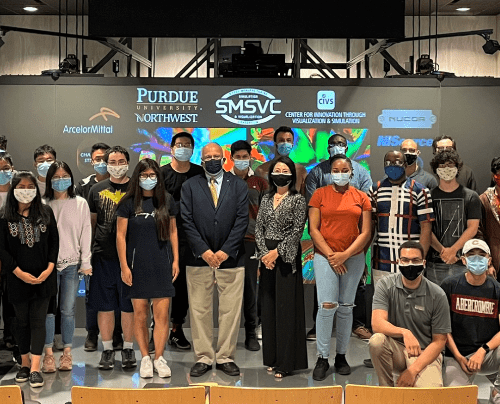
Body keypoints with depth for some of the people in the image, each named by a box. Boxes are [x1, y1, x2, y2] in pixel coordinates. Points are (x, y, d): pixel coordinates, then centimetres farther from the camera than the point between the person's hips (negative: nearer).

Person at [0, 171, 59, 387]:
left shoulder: (46, 212, 2)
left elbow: (54, 242, 3)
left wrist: (49, 268, -8)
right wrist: (19, 273, -11)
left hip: (43, 278, 0)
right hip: (18, 279, 0)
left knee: (38, 321, 0)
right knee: (22, 321, 11)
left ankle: (35, 369, -1)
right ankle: (25, 363, 24)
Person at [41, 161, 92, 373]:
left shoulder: (80, 204, 4)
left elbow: (86, 234, 3)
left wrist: (86, 263, -1)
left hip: (72, 264, 0)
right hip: (49, 263, 0)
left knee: (68, 310, 3)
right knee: (48, 309, 0)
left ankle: (67, 353, 14)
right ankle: (49, 354, 9)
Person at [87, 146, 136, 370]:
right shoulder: (97, 190, 9)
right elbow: (92, 221, 14)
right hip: (103, 255, 2)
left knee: (129, 305, 5)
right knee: (104, 305, 6)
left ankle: (128, 348, 18)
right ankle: (107, 349, 18)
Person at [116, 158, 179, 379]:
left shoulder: (166, 201, 6)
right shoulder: (128, 203, -1)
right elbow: (120, 235, -1)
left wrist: (176, 260, 6)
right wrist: (124, 266, -6)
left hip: (162, 264, 2)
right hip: (137, 265, -1)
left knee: (162, 313, -1)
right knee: (140, 314, 3)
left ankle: (159, 358, 10)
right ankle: (145, 358, 15)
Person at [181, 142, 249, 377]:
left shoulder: (238, 186, 7)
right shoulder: (189, 186, 7)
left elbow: (242, 221, 0)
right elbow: (187, 222, 0)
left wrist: (225, 251, -10)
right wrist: (204, 251, -10)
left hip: (230, 258, 0)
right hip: (199, 259, 0)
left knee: (230, 311, 3)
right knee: (199, 311, 4)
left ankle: (225, 357, 15)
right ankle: (203, 358, 15)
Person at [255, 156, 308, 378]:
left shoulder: (298, 200, -3)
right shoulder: (266, 199, 13)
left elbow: (297, 231, -10)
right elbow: (258, 228, 8)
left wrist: (277, 252, -15)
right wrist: (264, 252, -6)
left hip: (287, 256, -5)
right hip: (267, 256, 5)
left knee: (286, 306, -4)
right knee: (269, 305, 8)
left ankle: (286, 362, 1)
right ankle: (272, 358, 17)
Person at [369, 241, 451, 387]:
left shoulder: (437, 295, -8)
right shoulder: (385, 285, -7)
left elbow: (439, 341, -6)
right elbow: (377, 324, -20)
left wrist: (414, 370, -17)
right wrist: (404, 332, -40)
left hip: (425, 353, -1)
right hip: (396, 349, 1)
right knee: (377, 340, -33)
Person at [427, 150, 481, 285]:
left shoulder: (471, 196, 7)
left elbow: (472, 228, -1)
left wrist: (452, 250, -13)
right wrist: (442, 250, -13)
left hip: (462, 262, 0)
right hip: (435, 263, 1)